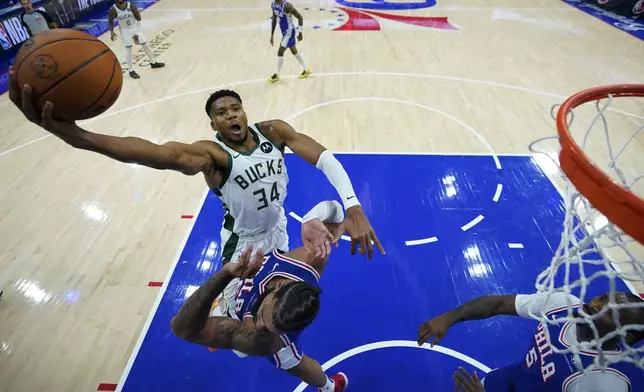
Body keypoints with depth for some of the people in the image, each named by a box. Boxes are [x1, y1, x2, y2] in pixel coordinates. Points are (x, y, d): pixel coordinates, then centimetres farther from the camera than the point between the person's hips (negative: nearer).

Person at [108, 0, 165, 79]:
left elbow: (138, 19, -10)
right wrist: (112, 32, -23)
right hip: (125, 31, -2)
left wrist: (137, 33, -14)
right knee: (128, 49, -2)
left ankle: (153, 62, 31)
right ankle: (131, 71, 6)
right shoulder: (113, 10, -21)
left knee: (145, 44, 9)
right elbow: (110, 21, -7)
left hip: (135, 28, 2)